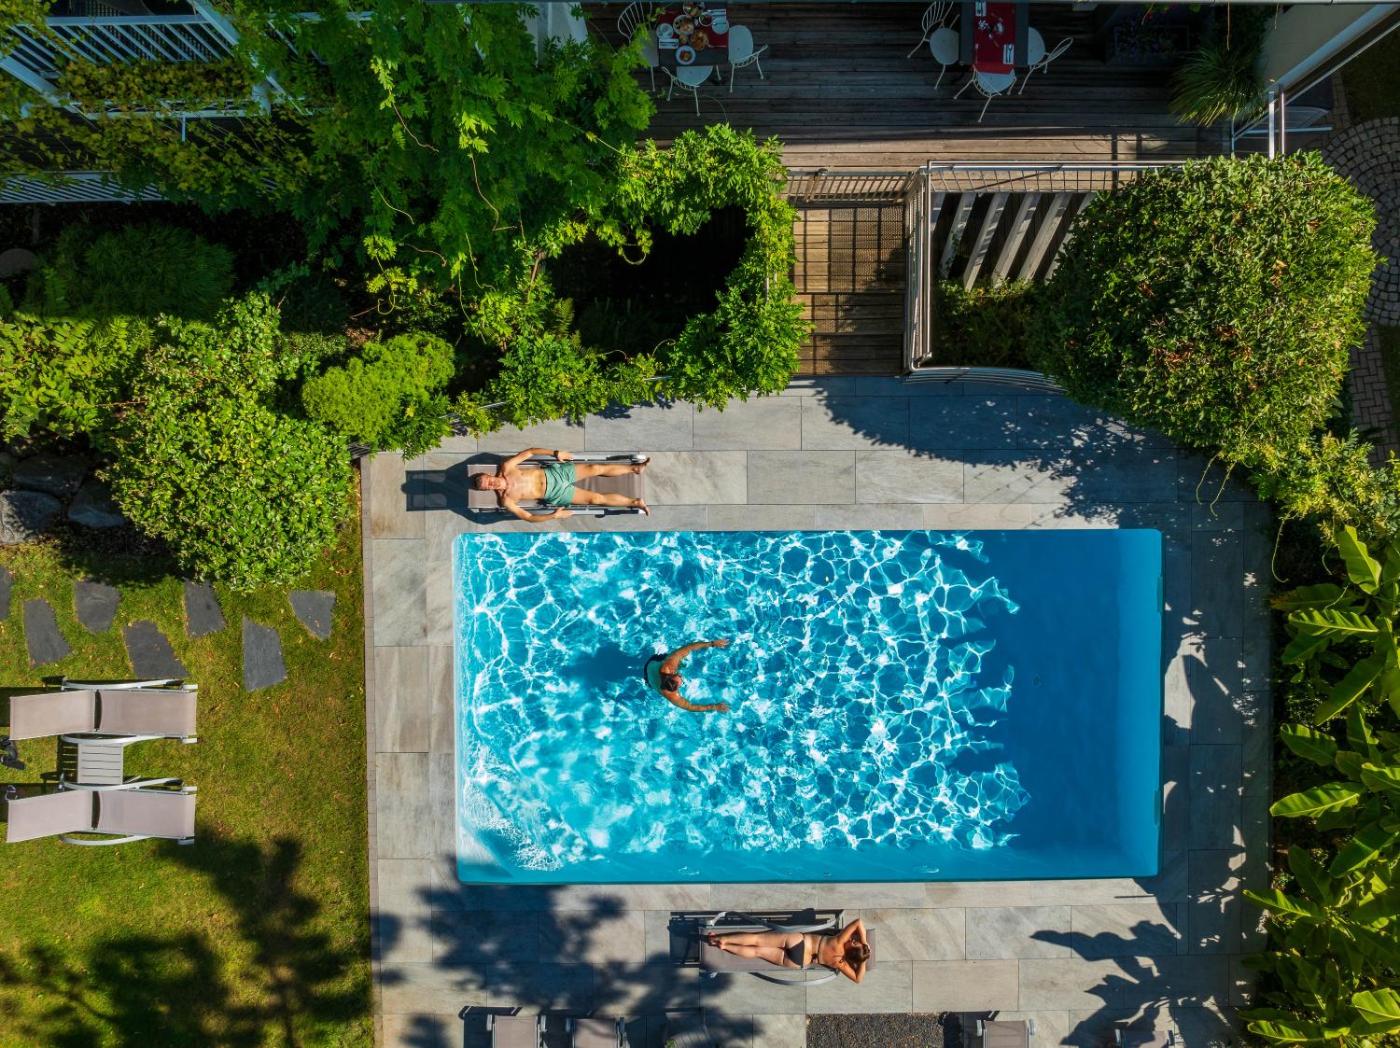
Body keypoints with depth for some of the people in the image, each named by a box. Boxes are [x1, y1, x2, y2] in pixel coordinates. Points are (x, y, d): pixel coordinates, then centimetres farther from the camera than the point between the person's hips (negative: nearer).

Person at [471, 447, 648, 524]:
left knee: (596, 468, -5)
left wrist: (555, 453, -5)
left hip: (553, 473, 3)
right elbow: (528, 517, -12)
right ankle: (635, 502, 4)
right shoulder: (505, 501, -14)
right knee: (597, 498, -12)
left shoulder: (505, 468, -7)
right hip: (556, 494, -3)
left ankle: (634, 467, 13)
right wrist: (554, 515, -19)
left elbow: (529, 452, 1)